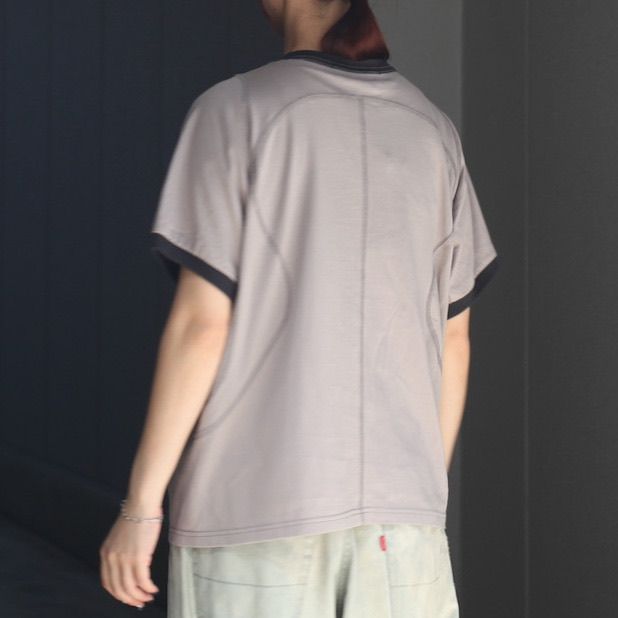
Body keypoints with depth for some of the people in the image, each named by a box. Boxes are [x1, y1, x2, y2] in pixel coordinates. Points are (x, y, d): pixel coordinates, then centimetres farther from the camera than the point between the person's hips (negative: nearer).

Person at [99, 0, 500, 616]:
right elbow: (453, 339, 11)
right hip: (401, 508, 4)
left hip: (253, 499, -4)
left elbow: (201, 321, -9)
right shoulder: (432, 129, 8)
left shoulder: (235, 110, -5)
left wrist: (140, 503, -4)